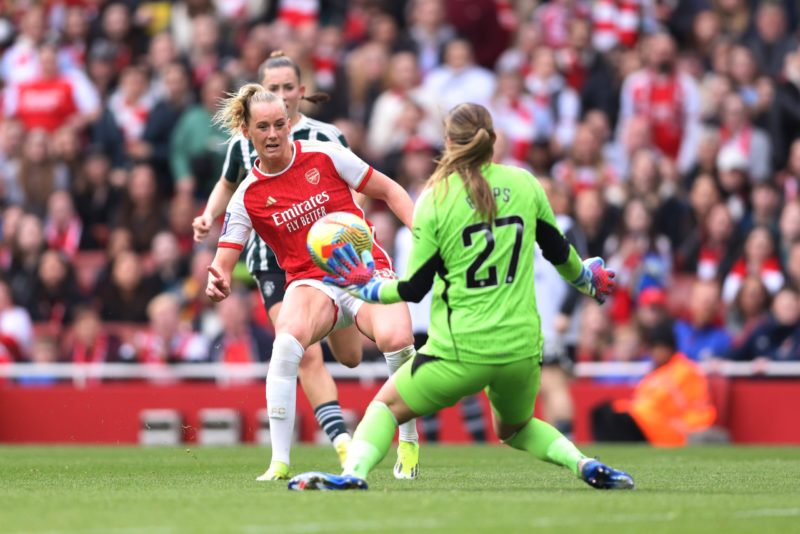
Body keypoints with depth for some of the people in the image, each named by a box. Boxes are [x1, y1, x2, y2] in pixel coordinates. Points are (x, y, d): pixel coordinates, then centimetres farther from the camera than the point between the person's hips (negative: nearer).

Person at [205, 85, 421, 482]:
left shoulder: (325, 156, -1)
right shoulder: (248, 197, 1)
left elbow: (388, 190, 7)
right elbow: (223, 263, -1)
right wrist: (218, 281, -26)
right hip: (310, 282, 0)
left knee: (396, 340, -31)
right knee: (287, 342, -34)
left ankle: (408, 444, -6)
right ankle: (280, 461, -26)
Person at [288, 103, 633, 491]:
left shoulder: (435, 200, -6)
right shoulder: (524, 183, 3)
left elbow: (413, 288, -4)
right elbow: (559, 251, 16)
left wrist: (367, 288, 14)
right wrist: (587, 280, 36)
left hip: (460, 352, -4)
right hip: (522, 350, 4)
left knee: (386, 405, 15)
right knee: (514, 428, 30)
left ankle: (353, 473, -10)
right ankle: (585, 465, 8)